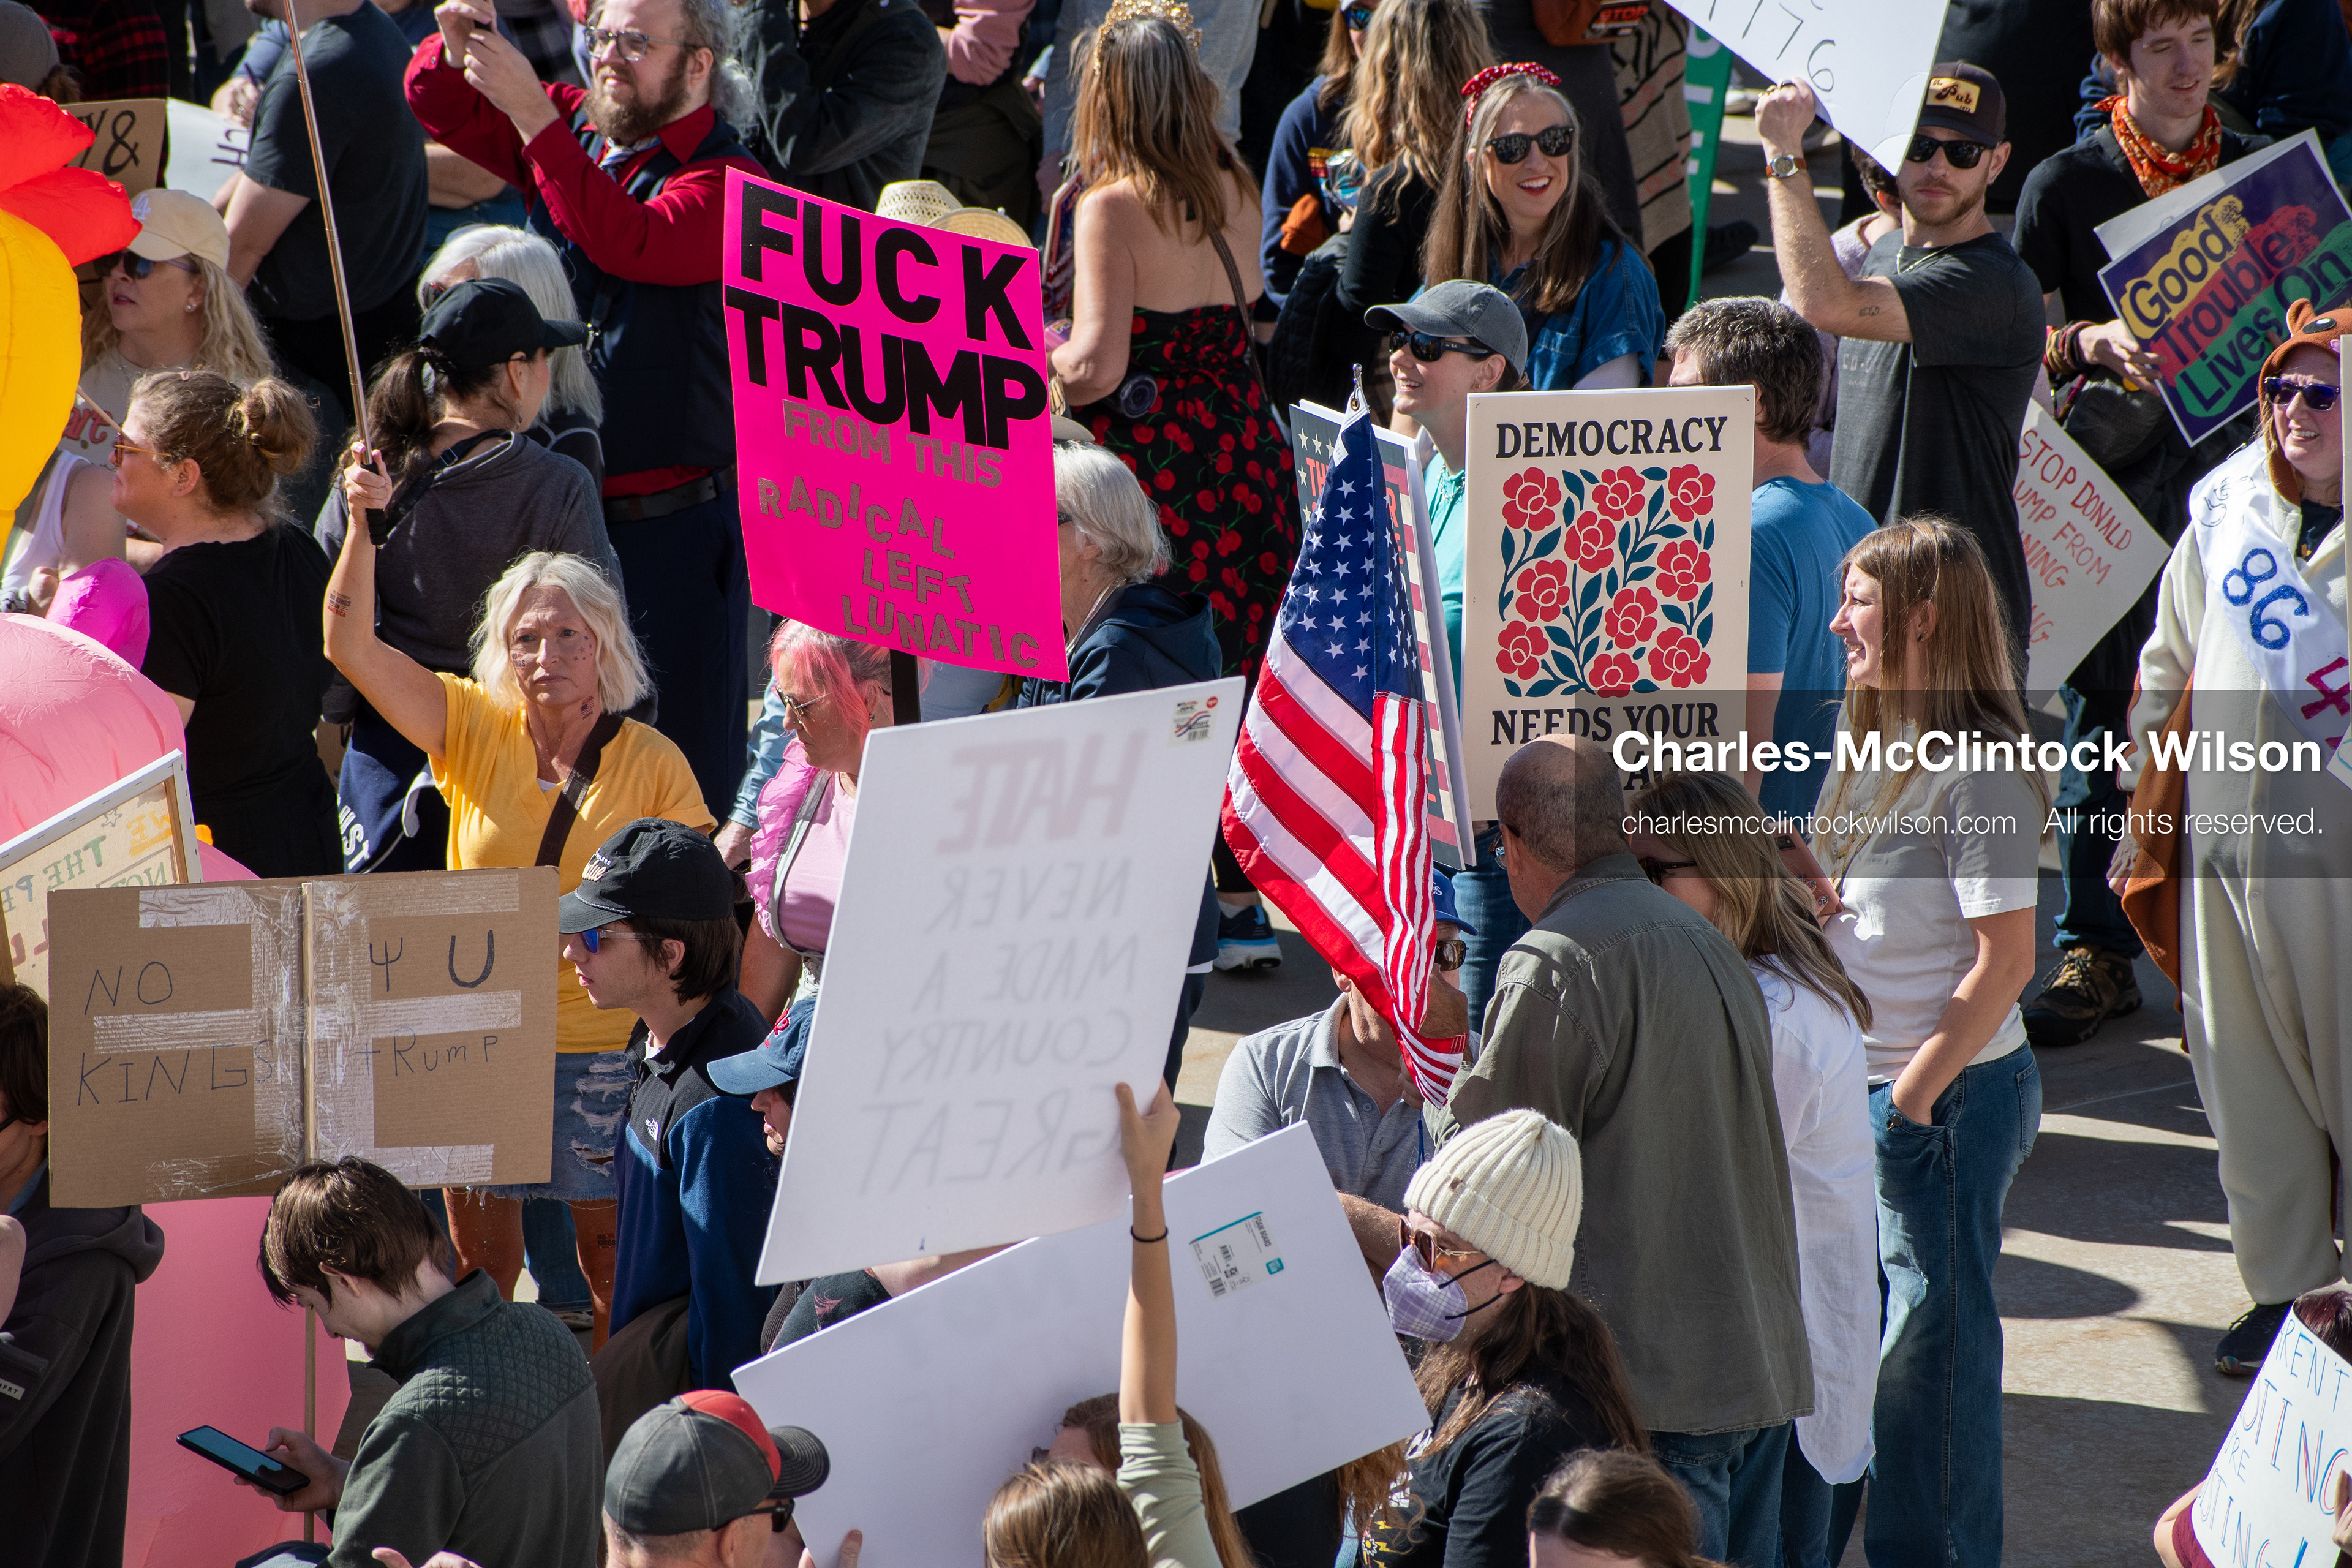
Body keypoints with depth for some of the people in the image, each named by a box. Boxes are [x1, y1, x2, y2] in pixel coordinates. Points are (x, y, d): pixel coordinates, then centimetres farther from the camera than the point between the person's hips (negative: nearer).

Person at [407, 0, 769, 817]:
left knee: (684, 764, -4)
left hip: (672, 519, -6)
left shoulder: (725, 179, -11)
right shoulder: (577, 129, 9)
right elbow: (439, 107, 14)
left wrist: (530, 112, -30)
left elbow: (629, 242, -28)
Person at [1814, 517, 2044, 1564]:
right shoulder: (1872, 746, 10)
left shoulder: (1977, 769, -17)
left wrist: (1912, 1100, -17)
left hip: (1951, 1091, -9)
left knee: (1934, 1331, 1)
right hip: (1863, 1087, 9)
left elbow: (2005, 961, -19)